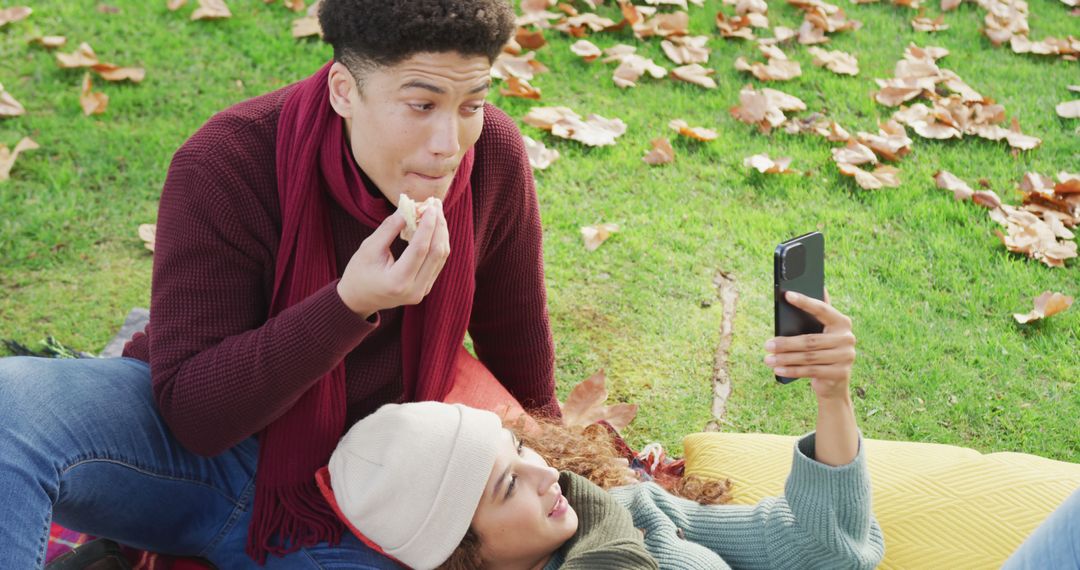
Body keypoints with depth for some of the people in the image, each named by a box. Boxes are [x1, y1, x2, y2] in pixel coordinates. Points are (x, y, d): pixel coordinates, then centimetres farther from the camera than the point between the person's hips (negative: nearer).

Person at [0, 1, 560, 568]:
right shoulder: (225, 165, -23)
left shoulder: (494, 155, -14)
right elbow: (192, 413, -24)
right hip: (192, 441, -4)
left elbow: (519, 354, 7)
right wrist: (351, 304, -35)